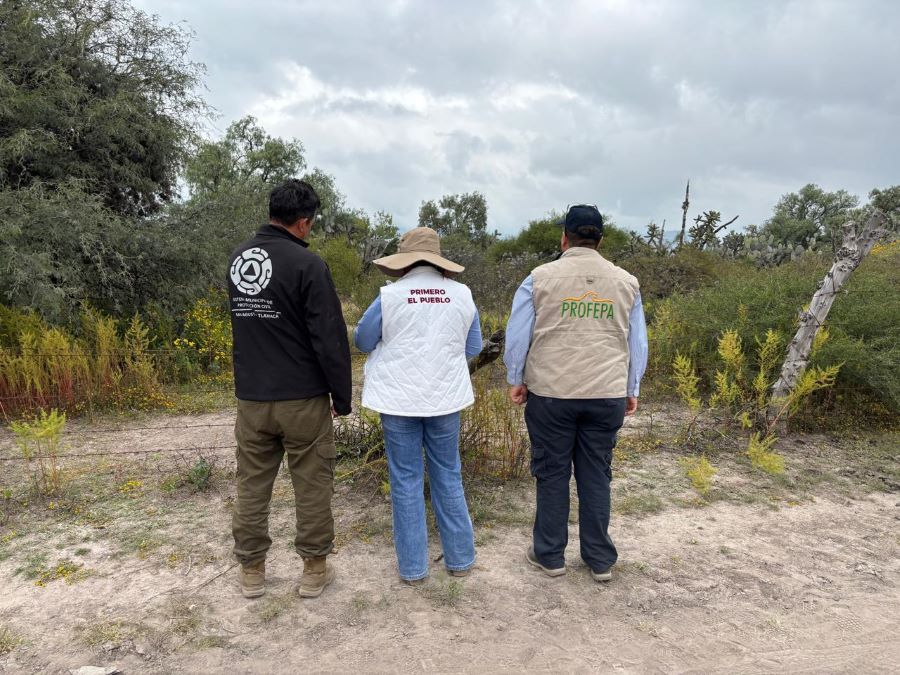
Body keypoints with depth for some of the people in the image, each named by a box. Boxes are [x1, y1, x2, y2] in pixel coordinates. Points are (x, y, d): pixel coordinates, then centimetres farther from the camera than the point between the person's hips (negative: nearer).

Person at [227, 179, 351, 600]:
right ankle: (314, 571, 20)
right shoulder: (306, 263, -15)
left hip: (250, 397, 6)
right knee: (312, 485, 8)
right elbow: (330, 338, -16)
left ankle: (251, 572, 26)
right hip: (302, 399, -6)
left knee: (252, 485, 14)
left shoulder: (237, 259, 7)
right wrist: (341, 398, -7)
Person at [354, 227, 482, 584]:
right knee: (448, 477, 15)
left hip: (399, 401, -2)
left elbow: (362, 341, 2)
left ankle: (412, 566, 17)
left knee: (406, 481, 8)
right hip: (445, 398, 2)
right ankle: (460, 558, 23)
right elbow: (473, 347, 8)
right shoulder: (462, 294, -1)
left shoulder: (390, 296, -9)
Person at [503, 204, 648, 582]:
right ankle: (600, 560, 22)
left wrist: (515, 380, 12)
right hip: (607, 395, 2)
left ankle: (549, 555, 22)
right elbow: (638, 342, 11)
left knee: (552, 473, 10)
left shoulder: (541, 278, -2)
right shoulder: (626, 282, 6)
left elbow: (517, 335, 0)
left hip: (551, 394, -2)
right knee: (596, 476, 12)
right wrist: (631, 389, 20)